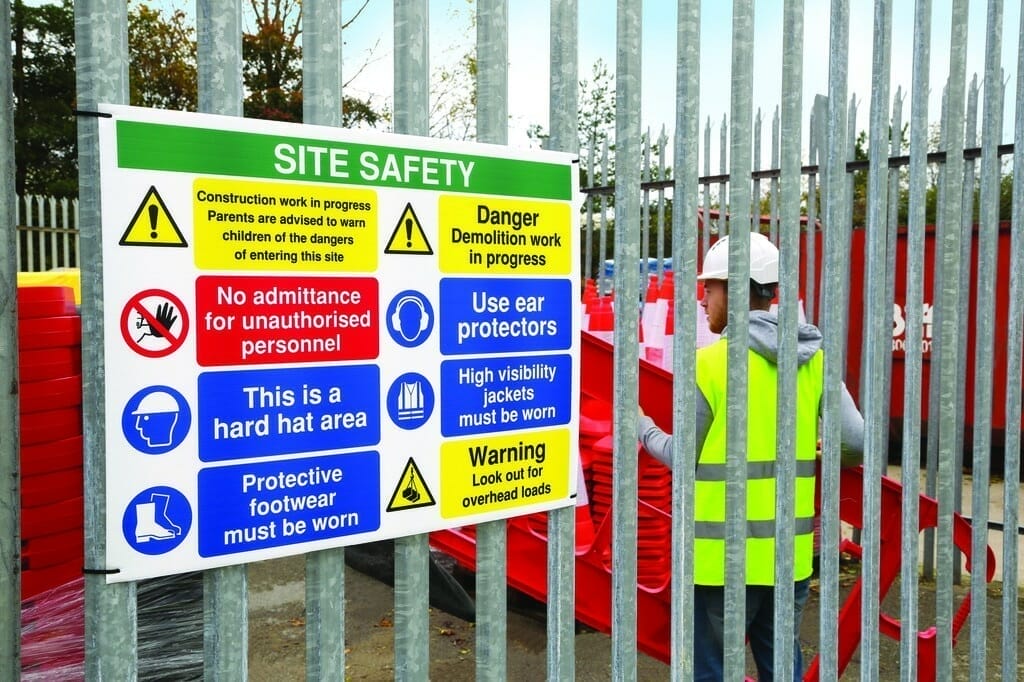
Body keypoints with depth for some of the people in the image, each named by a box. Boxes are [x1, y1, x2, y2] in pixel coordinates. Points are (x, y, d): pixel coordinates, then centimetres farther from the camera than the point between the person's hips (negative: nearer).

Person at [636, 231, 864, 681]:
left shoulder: (709, 363, -13)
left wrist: (642, 426, 12)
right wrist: (832, 463, 19)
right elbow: (856, 442, -3)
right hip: (790, 548, 5)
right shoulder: (813, 358, 1)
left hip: (723, 552, -5)